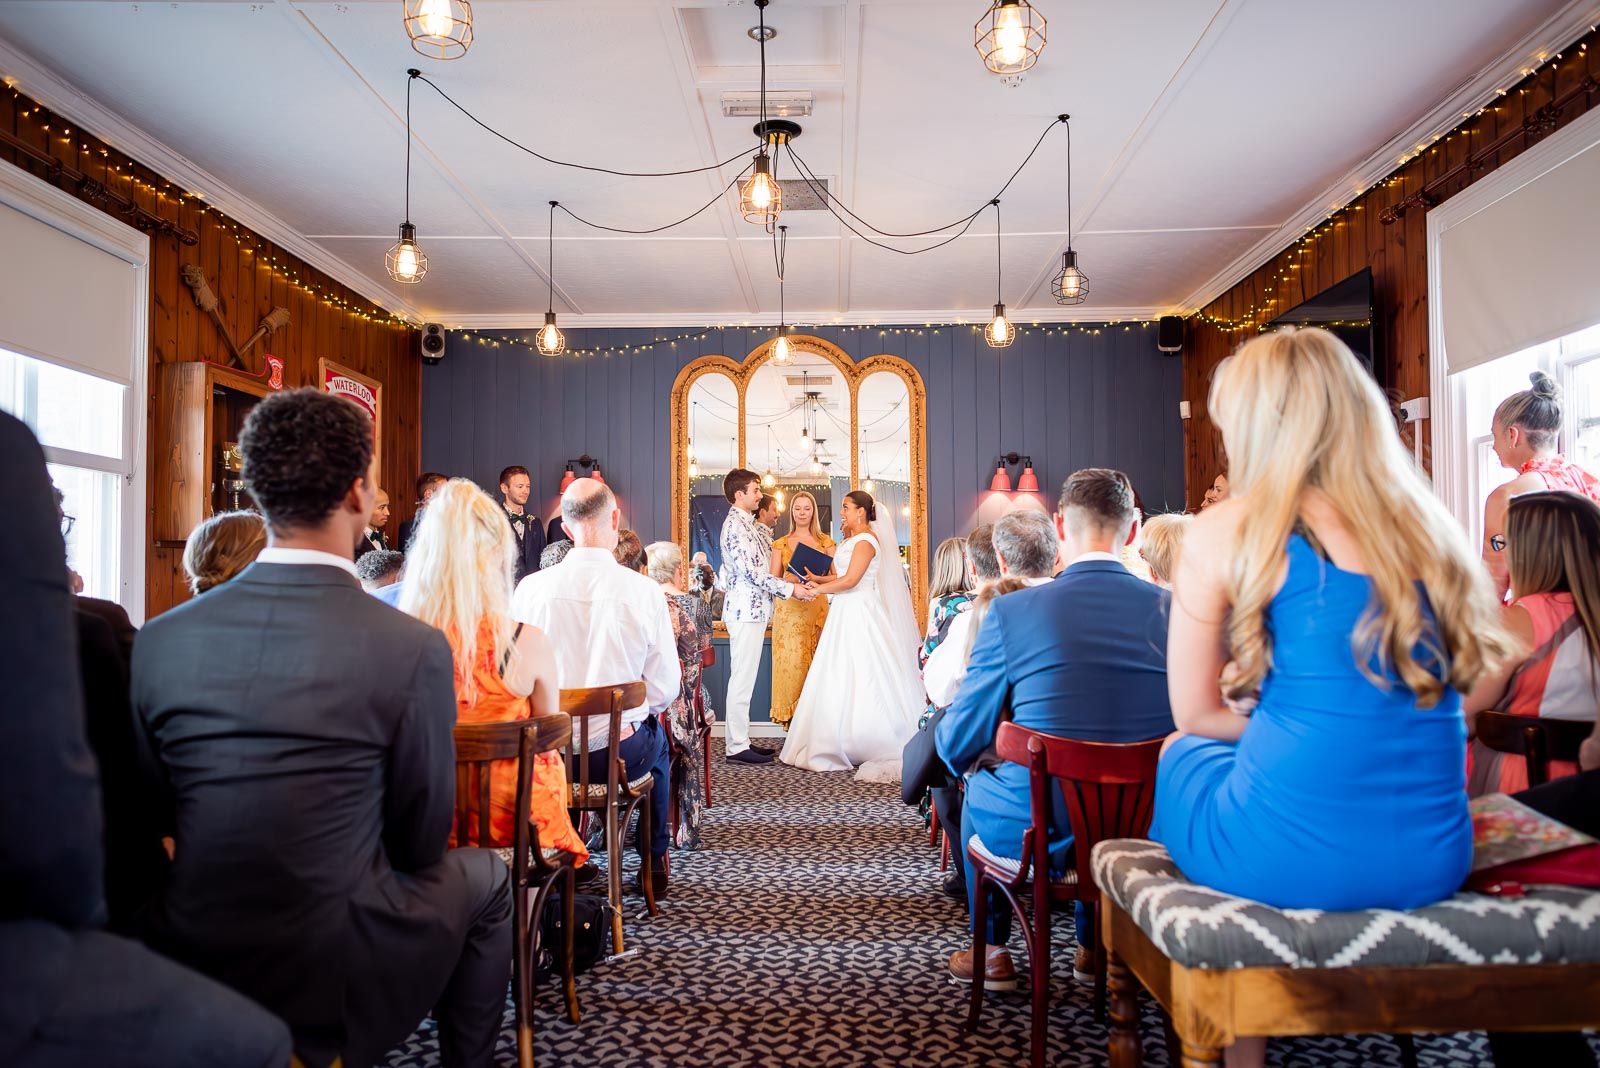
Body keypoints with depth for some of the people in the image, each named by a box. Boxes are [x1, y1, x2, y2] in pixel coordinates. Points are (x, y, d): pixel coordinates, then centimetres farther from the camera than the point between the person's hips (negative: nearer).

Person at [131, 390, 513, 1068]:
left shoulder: (158, 640, -7)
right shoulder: (413, 649, -19)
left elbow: (161, 814, 6)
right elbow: (421, 840, -7)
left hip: (185, 964, 5)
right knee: (484, 876, 22)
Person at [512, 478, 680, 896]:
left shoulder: (530, 588, -10)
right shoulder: (644, 591, -14)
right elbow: (665, 689, -9)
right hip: (620, 754, -2)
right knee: (658, 739, 33)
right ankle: (654, 861, 42)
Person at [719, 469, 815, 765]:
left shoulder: (749, 524, 18)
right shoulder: (735, 525, -13)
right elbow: (752, 572, -18)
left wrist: (794, 582, 8)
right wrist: (790, 589, -13)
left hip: (754, 610, 10)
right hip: (746, 610, -10)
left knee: (744, 677, 12)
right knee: (742, 678, -7)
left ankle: (739, 739, 18)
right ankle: (737, 746, -3)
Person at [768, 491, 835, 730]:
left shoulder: (826, 542, 10)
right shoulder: (781, 544, 12)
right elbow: (773, 580, 7)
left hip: (817, 607, 0)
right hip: (789, 609, 0)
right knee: (790, 661, -6)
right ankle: (792, 719, -1)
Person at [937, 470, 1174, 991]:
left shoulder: (1011, 611, -15)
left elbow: (957, 744, -6)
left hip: (1036, 834, -3)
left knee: (977, 783, 31)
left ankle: (990, 952, 44)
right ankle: (1094, 944, 49)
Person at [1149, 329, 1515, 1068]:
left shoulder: (1226, 532, -7)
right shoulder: (1430, 528, 7)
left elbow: (1194, 712, 1)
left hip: (1285, 861, -5)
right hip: (1433, 863, 5)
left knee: (1180, 753, 25)